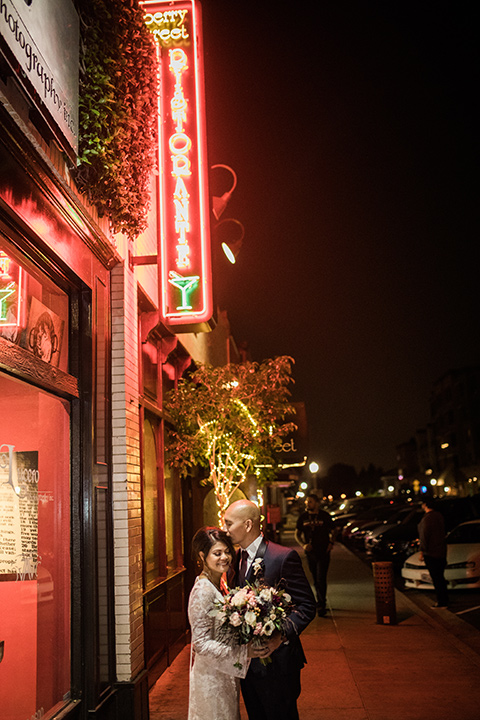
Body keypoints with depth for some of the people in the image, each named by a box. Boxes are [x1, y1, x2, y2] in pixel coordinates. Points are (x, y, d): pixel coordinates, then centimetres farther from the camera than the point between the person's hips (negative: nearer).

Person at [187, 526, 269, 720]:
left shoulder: (218, 584, 5)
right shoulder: (202, 591, -23)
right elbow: (201, 644, -24)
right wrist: (244, 651, -28)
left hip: (224, 673, 9)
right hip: (211, 676, -9)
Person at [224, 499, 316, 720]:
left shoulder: (283, 557, -18)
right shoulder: (239, 557, 5)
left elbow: (307, 606, -17)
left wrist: (281, 636, -27)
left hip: (276, 661, -7)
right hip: (247, 660, 7)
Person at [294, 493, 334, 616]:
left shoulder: (325, 516, -2)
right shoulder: (303, 517, 4)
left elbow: (331, 532, 9)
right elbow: (297, 534, 9)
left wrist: (331, 543, -9)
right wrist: (303, 545, -8)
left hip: (323, 552, -3)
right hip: (310, 552, 3)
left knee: (321, 579, -11)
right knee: (316, 580, 12)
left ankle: (321, 605, -8)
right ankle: (321, 603, 27)